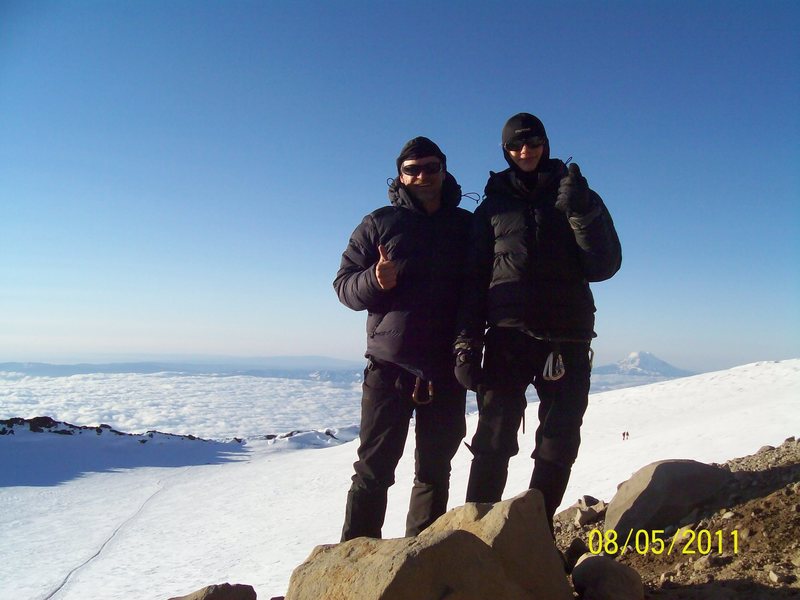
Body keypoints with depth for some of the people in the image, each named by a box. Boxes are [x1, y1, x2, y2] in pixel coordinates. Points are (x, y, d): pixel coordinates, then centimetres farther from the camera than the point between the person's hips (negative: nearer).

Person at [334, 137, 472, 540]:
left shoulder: (468, 226, 10)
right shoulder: (379, 223, 6)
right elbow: (344, 283, 2)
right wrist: (374, 281, -20)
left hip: (447, 370, 2)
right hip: (389, 367, -2)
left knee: (434, 472, 10)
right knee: (373, 469, 1)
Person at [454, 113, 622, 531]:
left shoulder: (578, 197, 11)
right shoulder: (493, 206, 11)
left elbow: (604, 266, 0)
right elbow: (475, 278, 6)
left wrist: (581, 211, -14)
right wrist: (467, 343, -3)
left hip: (567, 340, 1)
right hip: (507, 337, 0)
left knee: (558, 446, 4)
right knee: (492, 442, -5)